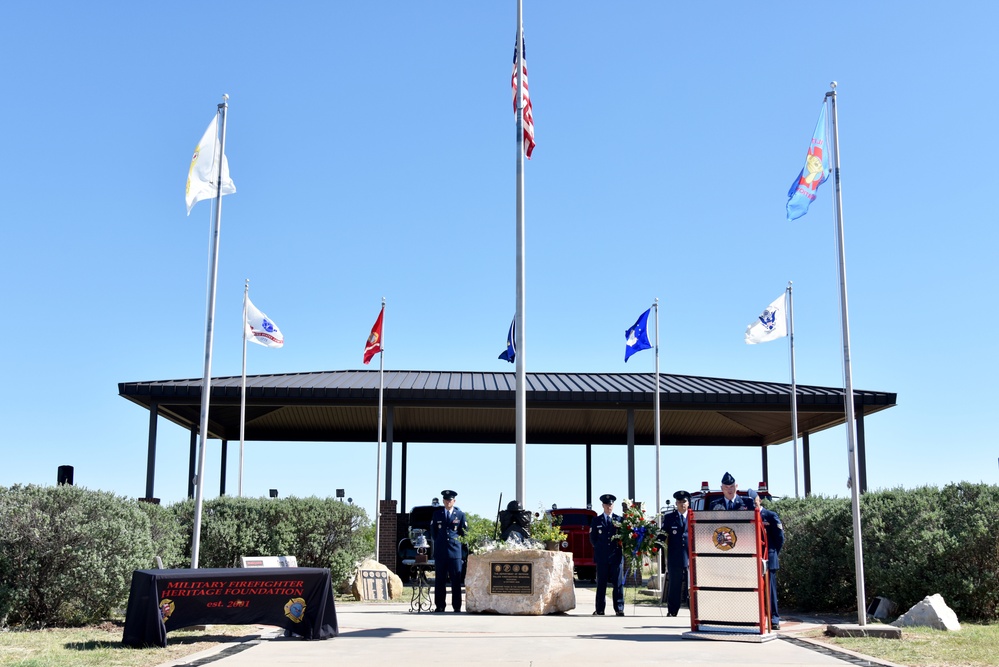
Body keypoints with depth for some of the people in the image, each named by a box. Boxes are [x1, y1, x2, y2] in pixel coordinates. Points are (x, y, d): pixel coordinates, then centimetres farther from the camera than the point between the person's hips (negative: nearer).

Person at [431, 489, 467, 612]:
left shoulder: (460, 514, 8)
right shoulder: (437, 513, 12)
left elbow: (464, 532, 12)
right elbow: (433, 530, 17)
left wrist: (456, 540, 6)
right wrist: (438, 541, 11)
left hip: (455, 550, -1)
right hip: (440, 551, 1)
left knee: (456, 580, -2)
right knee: (440, 580, 1)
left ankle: (457, 607, 2)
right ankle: (440, 606, 6)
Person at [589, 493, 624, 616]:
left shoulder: (620, 520, 9)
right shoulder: (597, 520, 9)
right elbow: (592, 538, 9)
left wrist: (620, 545, -3)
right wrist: (600, 548, 5)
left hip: (617, 556, 0)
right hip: (602, 557, 0)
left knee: (618, 583, -1)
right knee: (601, 584, 2)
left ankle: (619, 609, 2)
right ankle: (599, 610, 5)